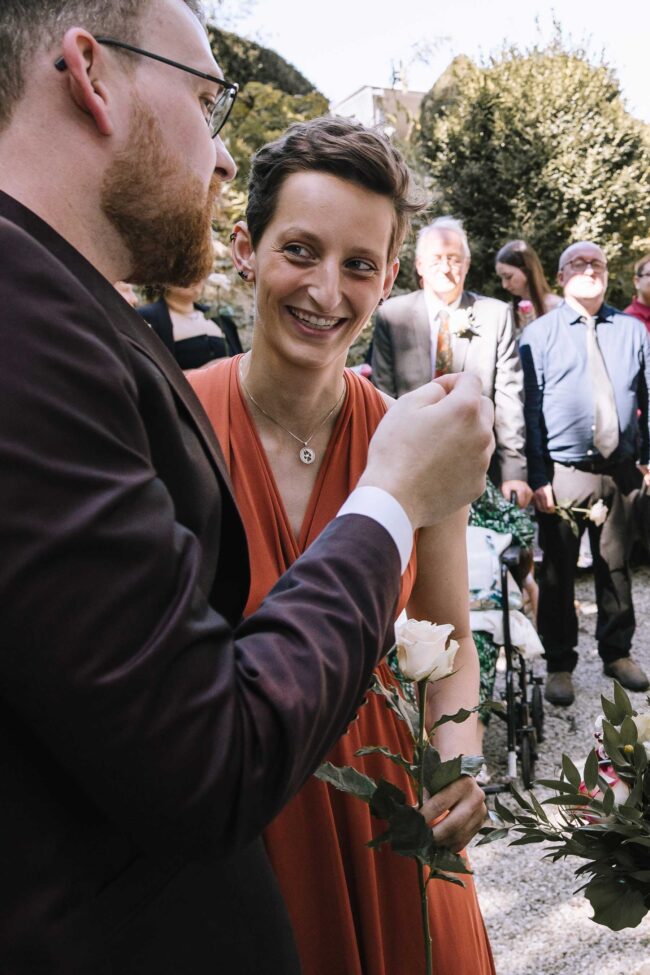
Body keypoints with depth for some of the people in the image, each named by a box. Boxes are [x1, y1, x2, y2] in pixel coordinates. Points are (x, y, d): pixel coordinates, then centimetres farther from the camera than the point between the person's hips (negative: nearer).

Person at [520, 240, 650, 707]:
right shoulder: (539, 333, -1)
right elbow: (530, 410, -4)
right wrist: (537, 477, -9)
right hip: (564, 472, -2)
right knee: (558, 572, 7)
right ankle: (560, 664, 21)